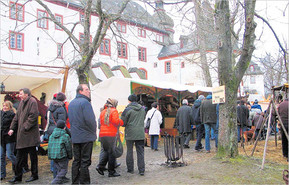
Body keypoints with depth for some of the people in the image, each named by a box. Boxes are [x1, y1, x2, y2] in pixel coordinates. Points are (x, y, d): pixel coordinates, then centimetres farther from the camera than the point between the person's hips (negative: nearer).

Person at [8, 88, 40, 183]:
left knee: (33, 155, 4)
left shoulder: (32, 102, -11)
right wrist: (12, 128, 9)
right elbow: (17, 116, 17)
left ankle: (34, 175, 17)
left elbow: (33, 116, -18)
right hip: (21, 134, 8)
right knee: (19, 157, 11)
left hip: (30, 134, -8)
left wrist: (25, 127, -18)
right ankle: (18, 176, 20)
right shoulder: (22, 102, 14)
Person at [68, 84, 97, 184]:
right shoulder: (85, 102, -14)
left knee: (76, 161, 14)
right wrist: (93, 131, -6)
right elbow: (90, 120, -21)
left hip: (75, 137, 8)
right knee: (85, 162, 0)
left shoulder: (71, 103, 14)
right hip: (86, 137, -8)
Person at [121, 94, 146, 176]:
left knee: (129, 152, 10)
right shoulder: (142, 109, 8)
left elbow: (122, 123, -5)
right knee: (140, 152, 6)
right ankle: (141, 170, 5)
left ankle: (130, 169, 16)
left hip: (130, 133, -3)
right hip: (140, 133, 4)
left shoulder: (127, 109, -8)